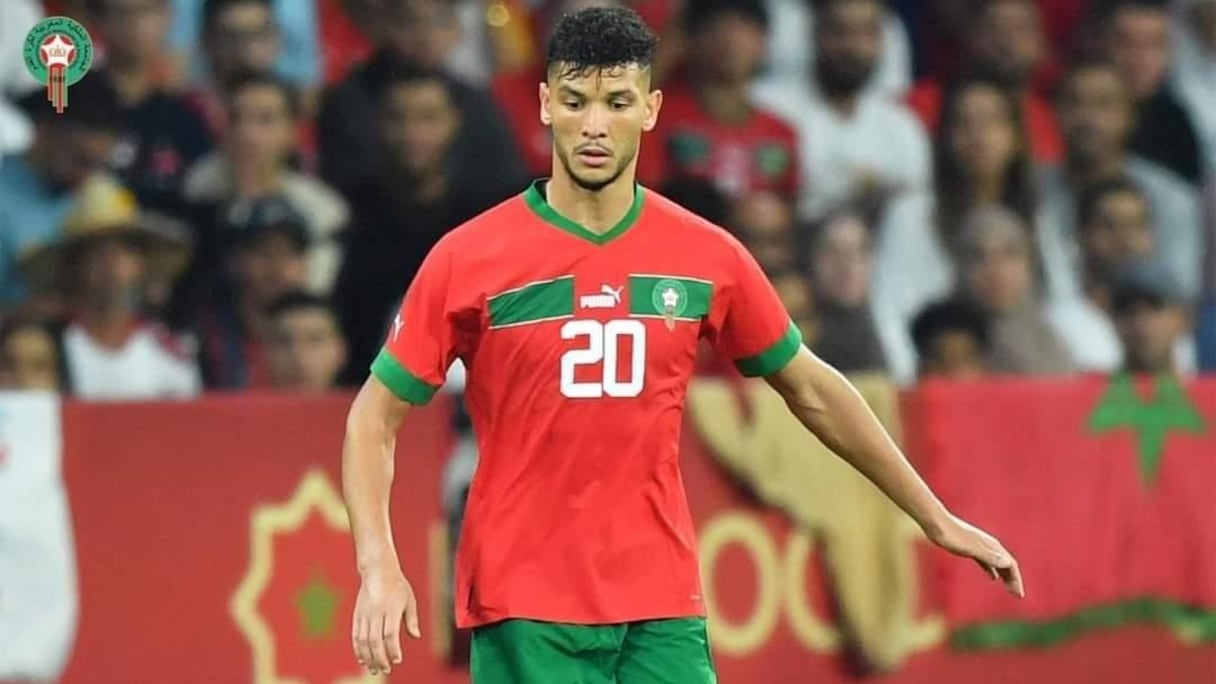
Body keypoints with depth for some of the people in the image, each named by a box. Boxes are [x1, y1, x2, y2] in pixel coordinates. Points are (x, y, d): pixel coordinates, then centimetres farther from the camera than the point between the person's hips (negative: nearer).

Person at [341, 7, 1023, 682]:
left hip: (664, 609, 3)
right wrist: (379, 566, -15)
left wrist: (937, 520, 19)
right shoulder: (468, 259, -4)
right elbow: (375, 415, 0)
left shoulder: (709, 258, 4)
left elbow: (813, 391, 16)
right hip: (524, 611, -2)